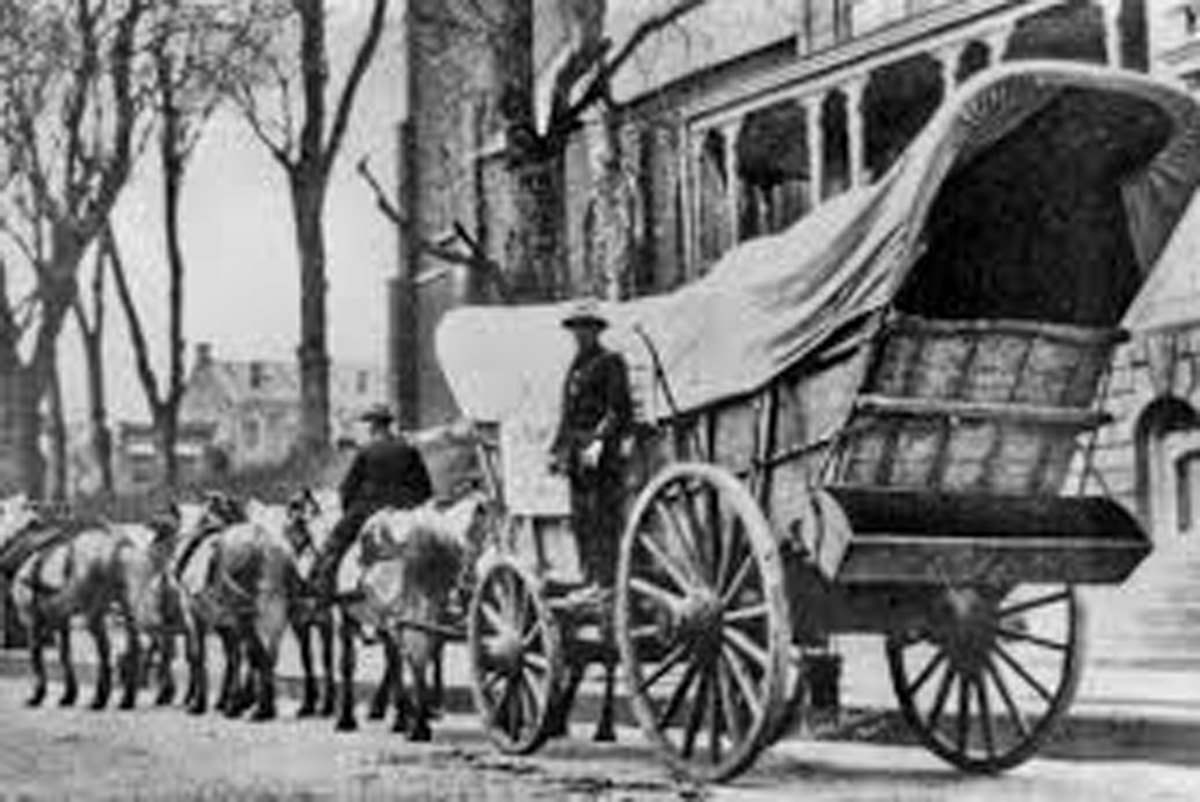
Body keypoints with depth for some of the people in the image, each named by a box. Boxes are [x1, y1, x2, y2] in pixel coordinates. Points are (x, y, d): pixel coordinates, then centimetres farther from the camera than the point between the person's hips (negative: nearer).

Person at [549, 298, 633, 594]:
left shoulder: (610, 363, -3)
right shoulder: (575, 367, 21)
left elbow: (620, 410, -11)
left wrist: (599, 441, -21)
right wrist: (557, 449, 20)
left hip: (602, 455, -8)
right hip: (576, 456, 8)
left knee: (604, 517, -9)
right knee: (580, 520, 8)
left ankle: (605, 581, -10)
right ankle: (589, 579, 13)